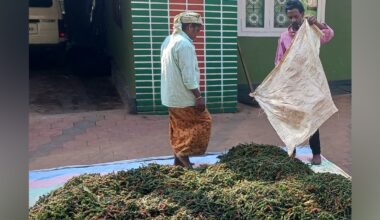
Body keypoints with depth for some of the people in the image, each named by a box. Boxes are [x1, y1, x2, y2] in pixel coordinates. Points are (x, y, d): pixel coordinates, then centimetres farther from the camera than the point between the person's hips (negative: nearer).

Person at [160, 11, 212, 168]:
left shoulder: (169, 40, 11)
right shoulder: (185, 44, -21)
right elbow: (188, 76, -24)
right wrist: (199, 97, -17)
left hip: (171, 95, 10)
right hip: (184, 96, -9)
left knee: (180, 127, 17)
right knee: (203, 122, 4)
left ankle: (179, 160, 24)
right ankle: (183, 153, 6)